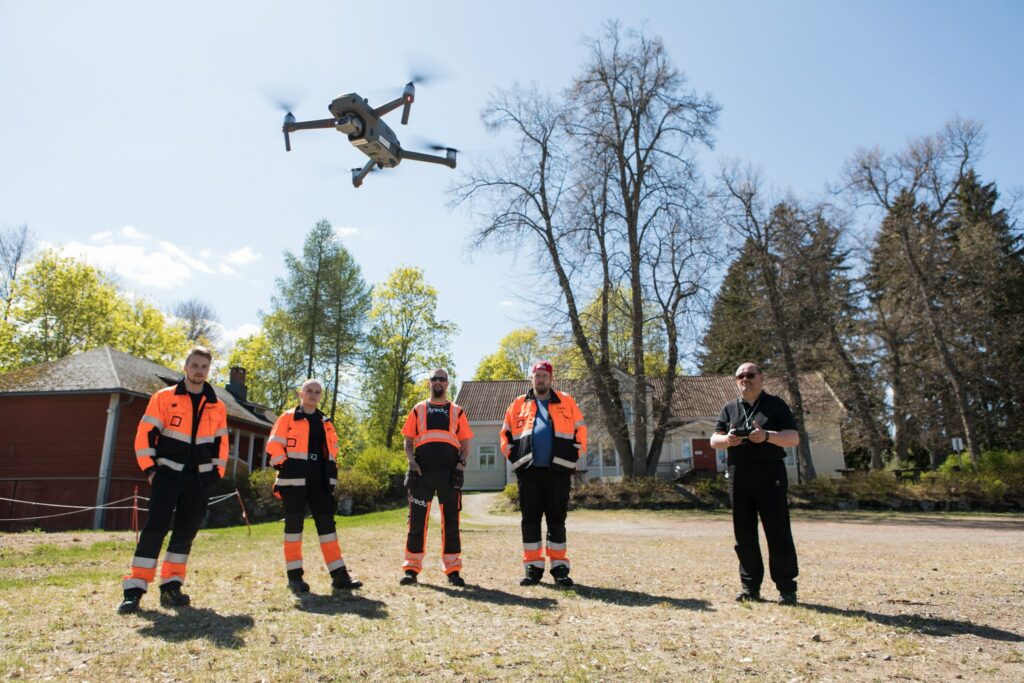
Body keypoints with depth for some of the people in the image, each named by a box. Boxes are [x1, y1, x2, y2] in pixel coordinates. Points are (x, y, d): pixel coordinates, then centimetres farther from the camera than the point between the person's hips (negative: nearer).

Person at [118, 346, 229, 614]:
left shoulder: (217, 406, 8)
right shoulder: (164, 397, -1)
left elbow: (221, 443, 14)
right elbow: (145, 434, -2)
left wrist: (217, 472, 8)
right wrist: (150, 469, -7)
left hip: (200, 478, 3)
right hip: (168, 473, -3)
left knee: (186, 532, 6)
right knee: (155, 528, -10)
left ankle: (171, 587, 15)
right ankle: (134, 589, -3)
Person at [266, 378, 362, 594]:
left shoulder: (326, 423, 16)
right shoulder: (288, 418, 2)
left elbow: (332, 450, 22)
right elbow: (274, 447, -3)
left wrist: (331, 476, 12)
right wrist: (285, 468, -9)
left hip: (319, 481, 4)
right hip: (294, 480, -4)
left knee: (327, 524, 2)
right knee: (294, 524, 0)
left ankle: (339, 575, 4)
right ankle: (294, 576, 9)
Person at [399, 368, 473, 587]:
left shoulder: (457, 412, 15)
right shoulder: (418, 410, 15)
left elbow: (465, 444, 13)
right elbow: (408, 441, 12)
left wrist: (461, 464, -4)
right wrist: (412, 462, -4)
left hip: (449, 473, 0)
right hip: (422, 472, 0)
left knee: (451, 522, 2)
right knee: (417, 520, 0)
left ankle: (453, 570, 9)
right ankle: (412, 569, 8)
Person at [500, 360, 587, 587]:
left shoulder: (566, 402, 10)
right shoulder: (519, 404, 12)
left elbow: (580, 430, 10)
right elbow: (506, 434, 16)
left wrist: (574, 457, 4)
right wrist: (514, 457, 6)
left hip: (558, 469, -1)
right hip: (529, 470, 1)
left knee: (557, 519, 3)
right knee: (530, 518, 3)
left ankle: (559, 568, 12)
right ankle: (533, 567, 13)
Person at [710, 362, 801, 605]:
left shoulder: (775, 405, 6)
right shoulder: (729, 409, 15)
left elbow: (794, 438, -2)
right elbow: (714, 440, 8)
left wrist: (768, 436, -21)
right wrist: (727, 440, -15)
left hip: (770, 475, -3)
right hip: (738, 477, 3)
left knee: (778, 533, -2)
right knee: (744, 534, 6)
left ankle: (786, 589, 7)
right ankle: (750, 586, 15)